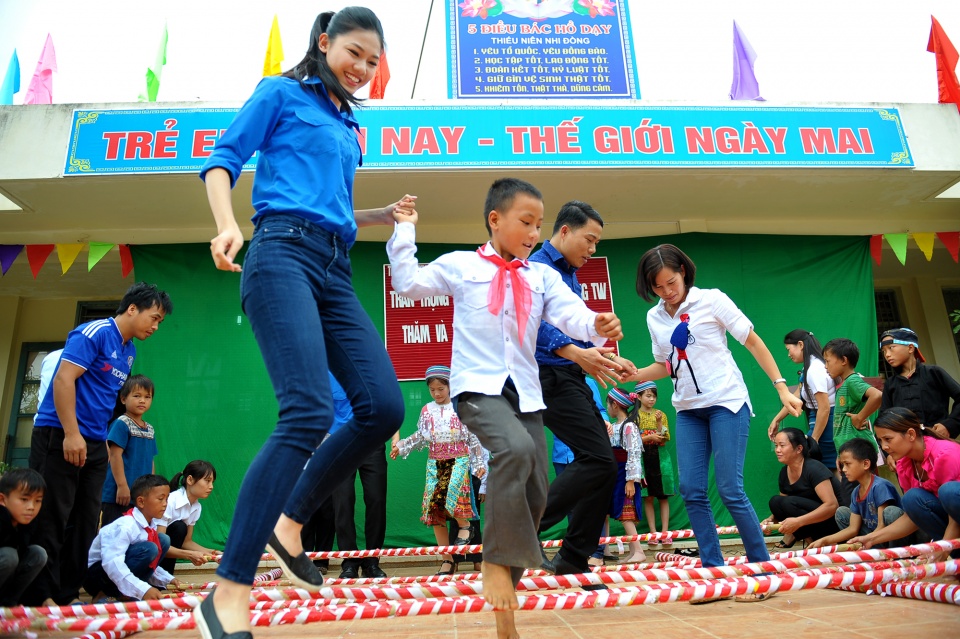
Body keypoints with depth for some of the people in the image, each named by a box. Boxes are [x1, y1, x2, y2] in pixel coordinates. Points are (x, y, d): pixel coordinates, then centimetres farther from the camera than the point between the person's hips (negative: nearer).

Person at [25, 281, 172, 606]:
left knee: (85, 521, 9)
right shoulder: (94, 333, -11)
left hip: (94, 443, 9)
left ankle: (69, 593, 16)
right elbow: (63, 379, -18)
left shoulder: (129, 350, 14)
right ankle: (41, 596, 5)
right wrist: (72, 434, -22)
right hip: (61, 435, -8)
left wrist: (101, 439, 17)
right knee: (52, 518, -3)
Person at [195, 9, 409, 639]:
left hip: (335, 272, 7)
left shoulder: (350, 128, 29)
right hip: (284, 253, -7)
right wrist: (228, 225, -13)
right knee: (309, 411, -24)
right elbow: (223, 160, 4)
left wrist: (386, 215, 22)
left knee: (383, 406, -9)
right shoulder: (281, 93, 12)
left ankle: (289, 523, 9)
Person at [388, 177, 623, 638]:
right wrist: (405, 231, 8)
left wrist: (597, 326, -21)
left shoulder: (542, 276, 14)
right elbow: (409, 283, 7)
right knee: (516, 448, -34)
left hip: (525, 391, 5)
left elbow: (572, 314, 1)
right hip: (478, 387, -4)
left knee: (535, 493, 1)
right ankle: (497, 561, -15)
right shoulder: (460, 265, 8)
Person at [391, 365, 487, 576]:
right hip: (434, 463, 4)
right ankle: (448, 560, 10)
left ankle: (464, 523, 4)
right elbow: (421, 437, 14)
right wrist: (400, 445, 2)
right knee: (434, 510, 0)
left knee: (448, 495, -29)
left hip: (459, 460, -4)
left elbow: (474, 438, 1)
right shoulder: (427, 411, 9)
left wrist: (479, 464, -1)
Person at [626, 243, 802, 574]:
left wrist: (782, 388, -8)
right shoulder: (654, 317, 8)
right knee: (691, 491, 0)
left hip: (726, 403, -5)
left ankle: (762, 561, 10)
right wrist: (635, 375, -3)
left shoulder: (711, 300, -5)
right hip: (688, 410, 5)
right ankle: (712, 564, 11)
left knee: (730, 490, -7)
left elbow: (753, 342, -3)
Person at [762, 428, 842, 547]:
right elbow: (781, 508, 12)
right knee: (775, 501, -13)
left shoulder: (814, 469, -19)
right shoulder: (784, 472, 4)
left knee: (790, 503, -27)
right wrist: (771, 519, -12)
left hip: (833, 520, -7)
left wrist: (798, 521, -35)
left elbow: (832, 505, -29)